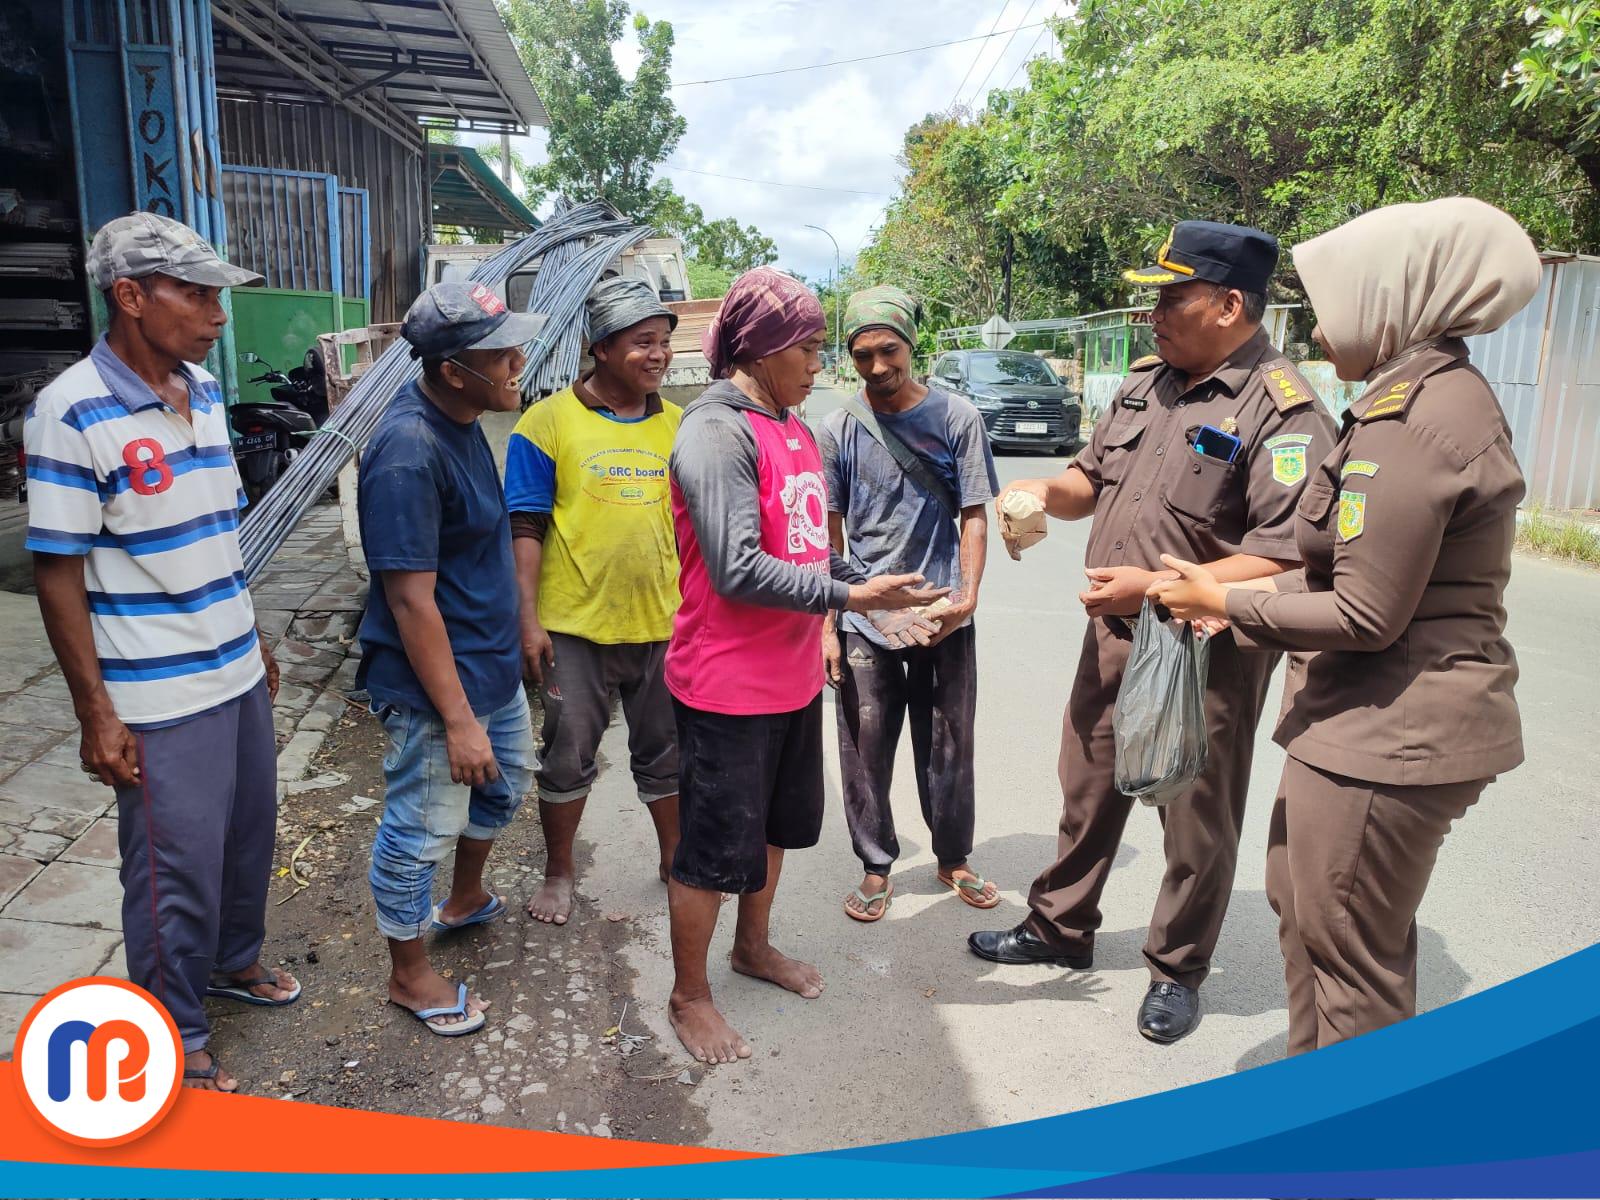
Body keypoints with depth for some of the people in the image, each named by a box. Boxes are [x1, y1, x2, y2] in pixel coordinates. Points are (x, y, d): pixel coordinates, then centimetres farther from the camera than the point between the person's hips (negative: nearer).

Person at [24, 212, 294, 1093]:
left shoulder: (204, 389, 5)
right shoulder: (73, 412, -17)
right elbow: (57, 573, -15)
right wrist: (96, 715, -15)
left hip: (237, 673, 7)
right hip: (159, 701, -7)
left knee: (248, 835, 21)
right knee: (177, 871, 6)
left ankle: (234, 961, 45)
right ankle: (176, 1041, 26)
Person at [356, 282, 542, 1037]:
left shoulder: (459, 419, 3)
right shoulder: (408, 453, -27)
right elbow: (411, 600, -27)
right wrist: (458, 719, -24)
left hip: (493, 663, 10)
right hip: (434, 683, -10)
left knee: (507, 777, 27)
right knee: (421, 832, 8)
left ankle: (463, 902, 52)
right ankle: (409, 975, 31)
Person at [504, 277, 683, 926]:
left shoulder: (678, 424, 5)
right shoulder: (549, 422, -7)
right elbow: (526, 528, -8)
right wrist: (528, 619, -13)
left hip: (662, 623, 3)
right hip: (575, 625, -3)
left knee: (666, 752, 16)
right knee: (568, 755, 11)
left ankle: (675, 858, 36)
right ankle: (559, 870, 31)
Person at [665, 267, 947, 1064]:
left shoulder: (794, 428, 8)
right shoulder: (716, 433, -20)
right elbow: (738, 570, -27)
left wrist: (876, 600, 5)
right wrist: (848, 597, -26)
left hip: (793, 676, 9)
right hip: (728, 687, -9)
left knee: (775, 825, 24)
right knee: (716, 845, 6)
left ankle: (754, 946, 47)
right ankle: (689, 995, 28)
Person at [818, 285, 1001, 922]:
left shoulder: (956, 417, -2)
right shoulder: (838, 430, -1)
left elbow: (973, 515, 0)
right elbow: (828, 535, 3)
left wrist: (966, 596, -14)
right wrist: (826, 625, -2)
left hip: (943, 617, 0)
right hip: (864, 622, 0)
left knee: (949, 746, 12)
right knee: (866, 750, 7)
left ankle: (954, 857, 33)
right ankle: (876, 866, 26)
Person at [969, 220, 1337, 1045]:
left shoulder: (1281, 412, -18)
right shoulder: (1145, 382, 6)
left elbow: (1287, 558, -25)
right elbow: (1096, 479, 18)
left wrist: (1156, 587, -27)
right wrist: (1049, 489, -4)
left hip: (1206, 657, -7)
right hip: (1113, 638, 7)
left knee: (1196, 824, 11)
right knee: (1088, 792, 20)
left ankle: (1178, 971, 32)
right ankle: (1060, 929, 40)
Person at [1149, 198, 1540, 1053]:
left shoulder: (1407, 418, -21)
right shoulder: (1443, 393, 12)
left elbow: (1366, 617, -22)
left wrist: (1227, 604, -10)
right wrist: (1250, 595, 7)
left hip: (1389, 730, -11)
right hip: (1390, 716, 11)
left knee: (1349, 953, 6)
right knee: (1300, 902, 23)